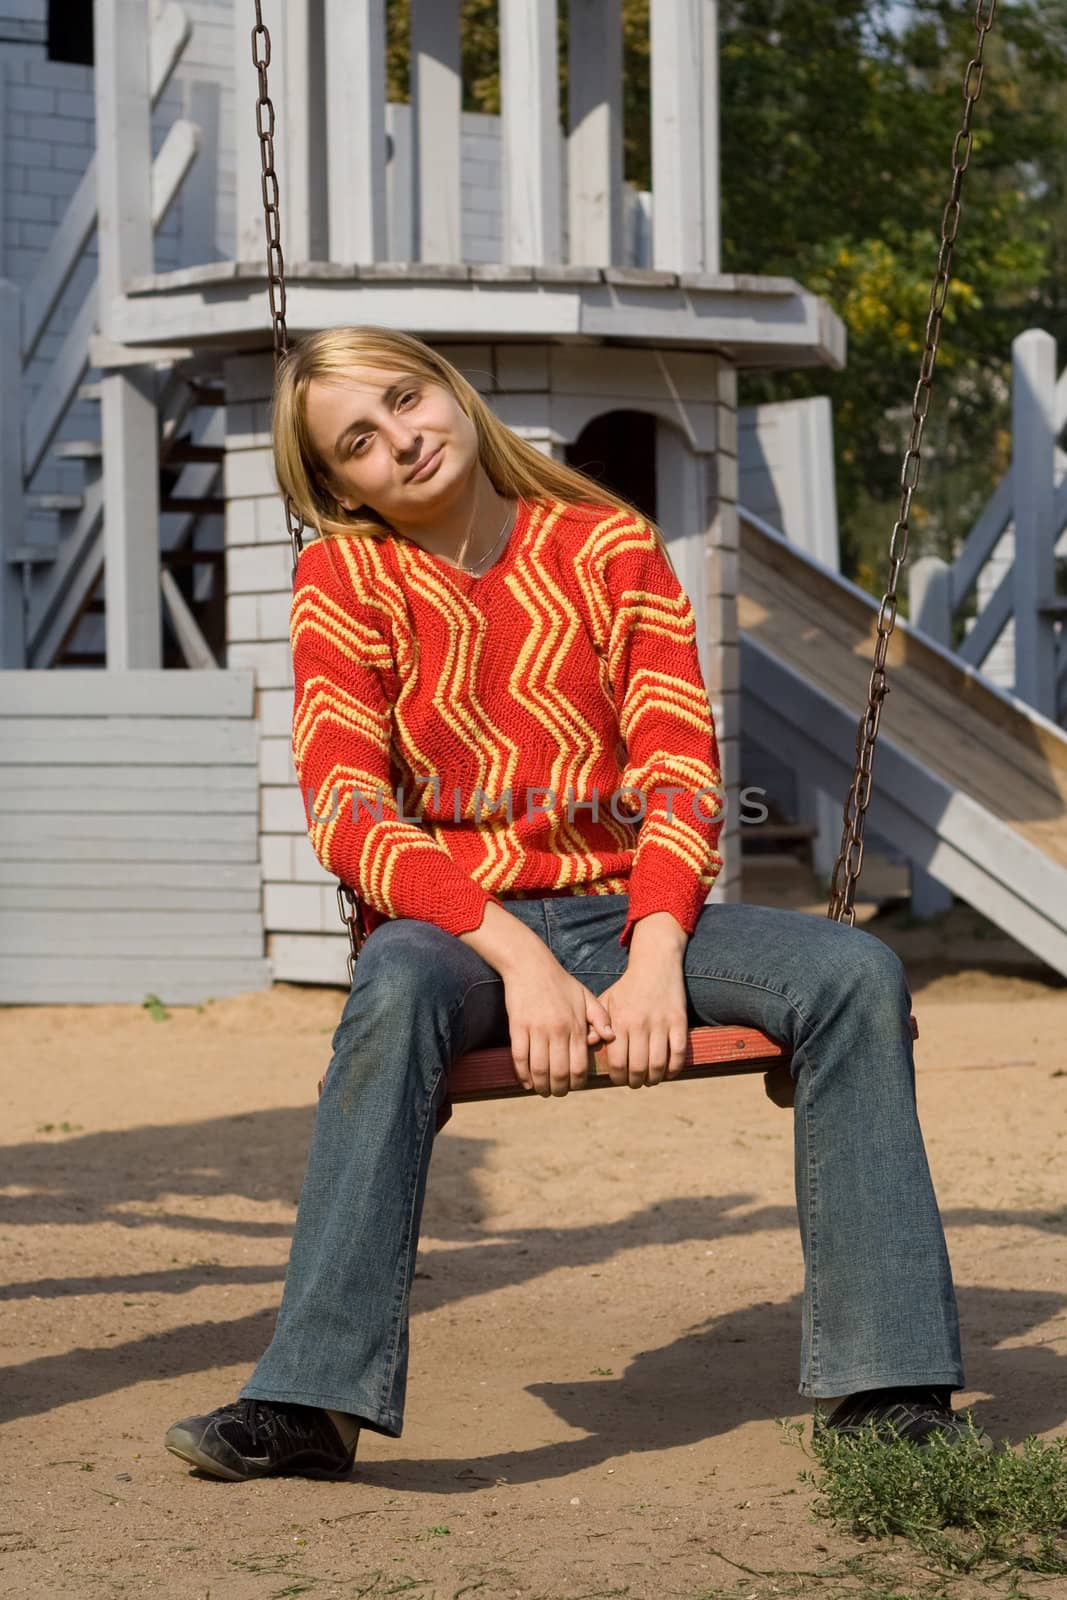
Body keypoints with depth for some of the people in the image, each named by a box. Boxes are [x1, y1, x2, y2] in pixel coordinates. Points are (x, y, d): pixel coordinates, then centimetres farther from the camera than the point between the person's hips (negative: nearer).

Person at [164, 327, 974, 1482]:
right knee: (397, 991, -39)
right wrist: (520, 957, -23)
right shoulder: (346, 575, 1)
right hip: (455, 924, -2)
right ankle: (311, 1402, -39)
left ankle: (890, 1390, -23)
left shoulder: (610, 546, 7)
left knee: (855, 973, -24)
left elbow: (680, 774, -1)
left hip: (624, 909, 2)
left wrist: (655, 956, -20)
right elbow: (348, 815, -10)